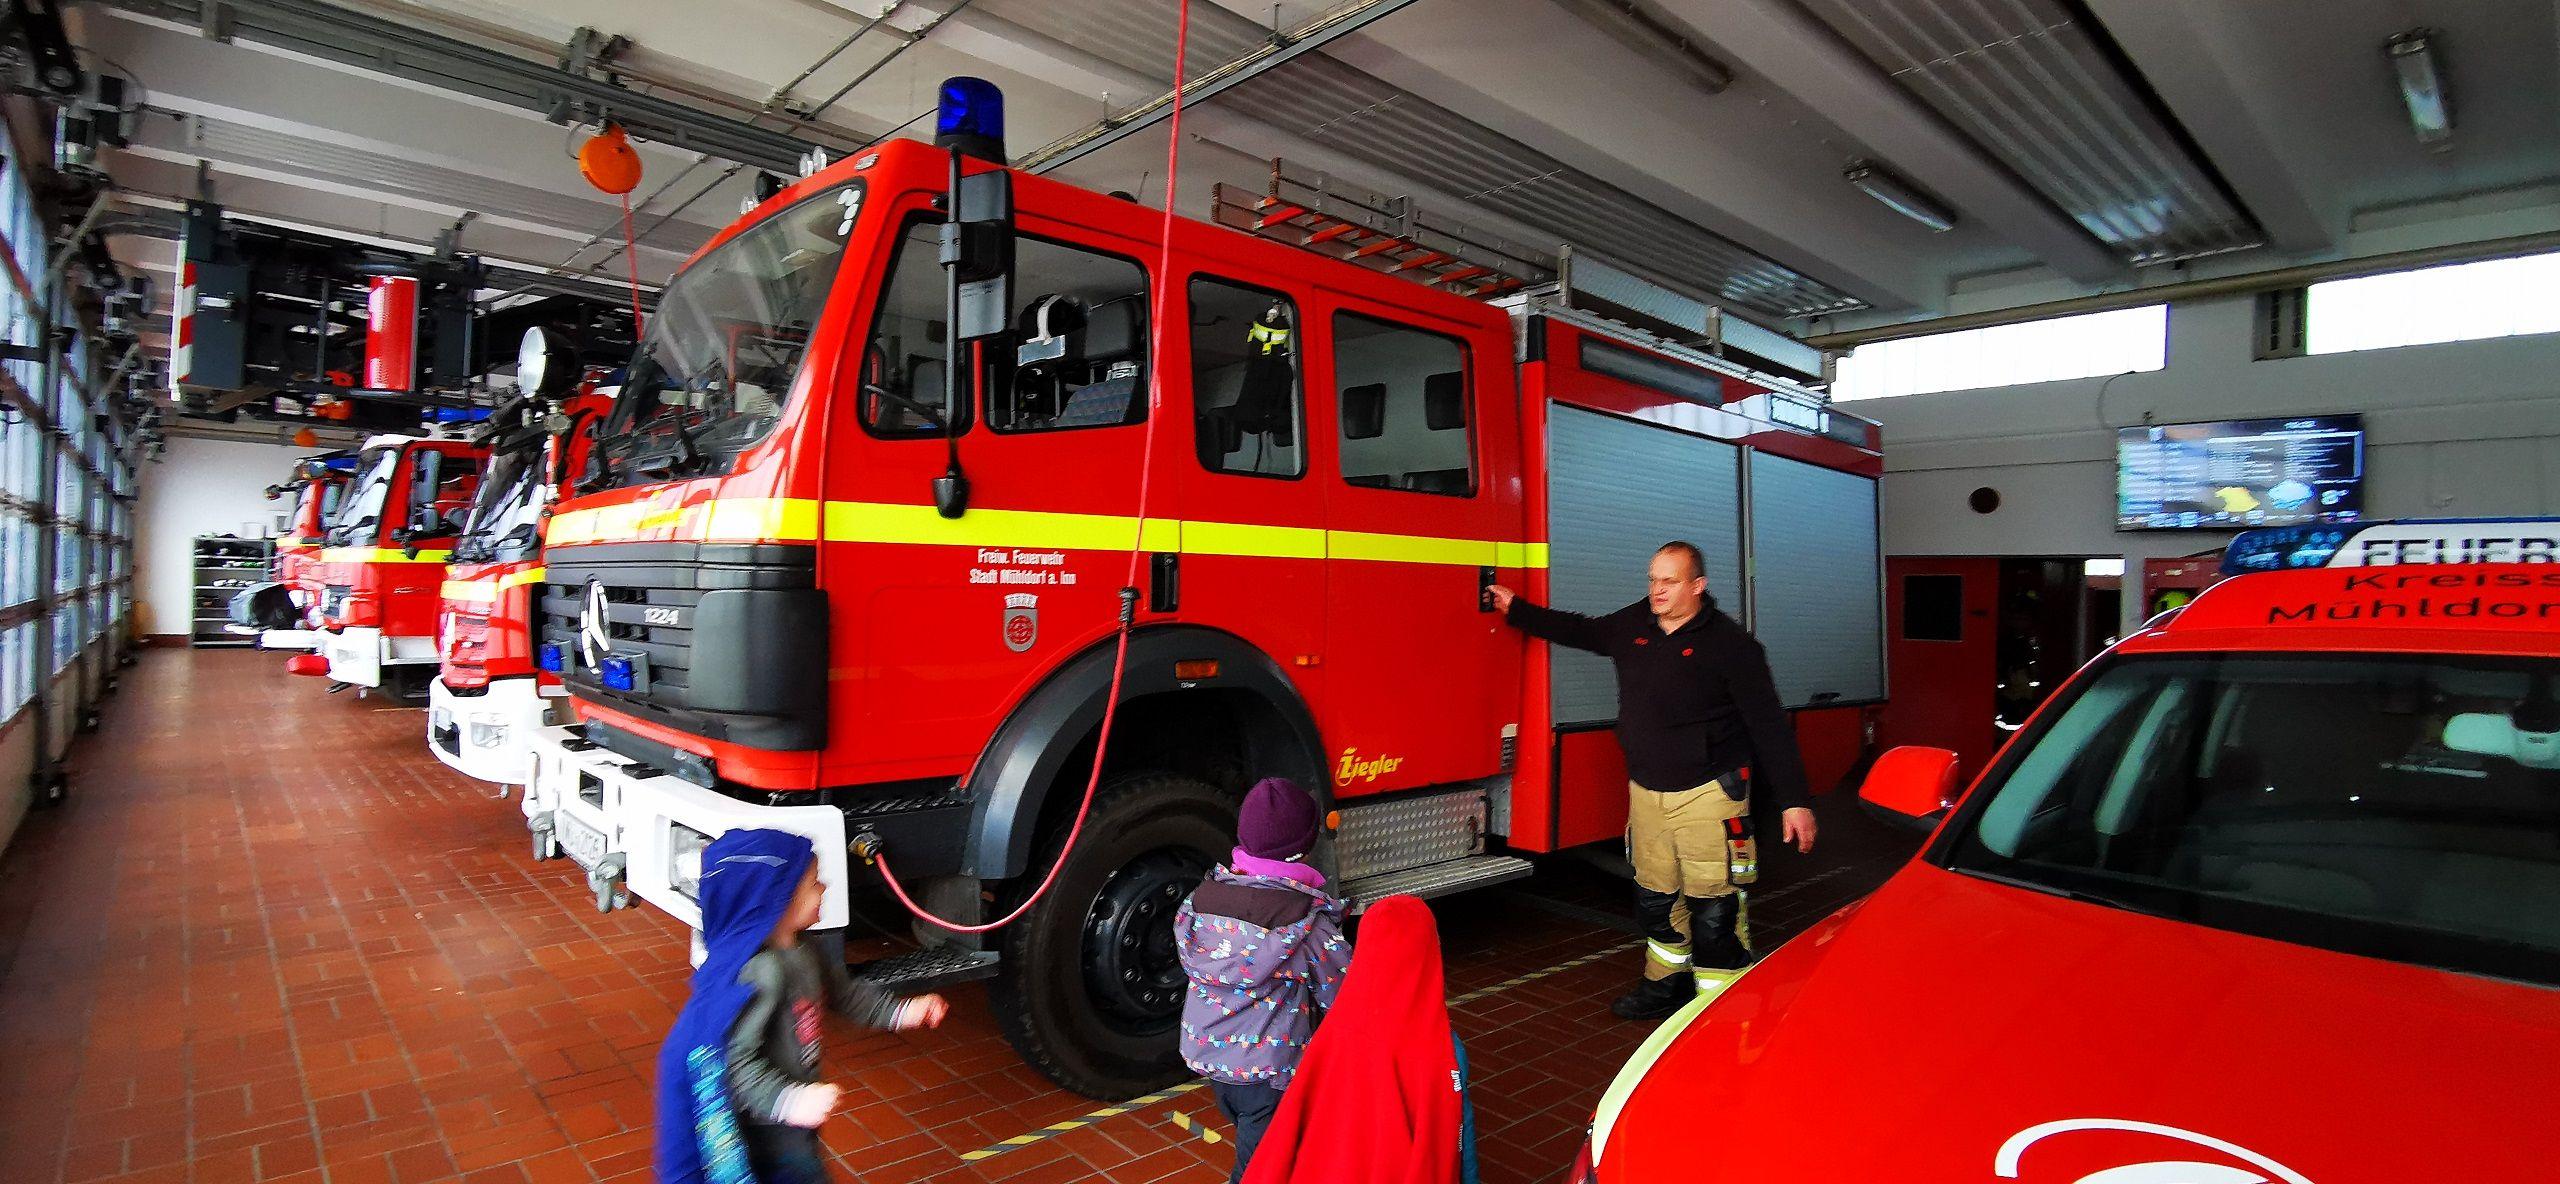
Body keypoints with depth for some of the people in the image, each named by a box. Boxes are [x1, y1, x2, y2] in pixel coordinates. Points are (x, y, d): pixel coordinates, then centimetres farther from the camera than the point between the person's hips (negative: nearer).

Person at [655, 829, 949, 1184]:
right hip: (766, 1124, -9)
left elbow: (843, 990, 10)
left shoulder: (800, 948, -1)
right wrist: (789, 1100, -41)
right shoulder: (758, 973, -32)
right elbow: (737, 1058, -33)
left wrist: (902, 1012, 6)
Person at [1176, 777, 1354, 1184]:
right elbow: (1340, 995, -14)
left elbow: (1189, 961, 5)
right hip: (1270, 1069, -6)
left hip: (1207, 1051, 6)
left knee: (1251, 1146, 28)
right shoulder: (1305, 918, -23)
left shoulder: (1202, 896, -8)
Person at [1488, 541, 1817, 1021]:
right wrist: (1516, 609, 24)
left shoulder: (1730, 643, -12)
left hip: (1706, 795, -6)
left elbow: (1769, 725, -13)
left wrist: (1794, 800, -17)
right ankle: (1666, 984, 36)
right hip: (1646, 792, 6)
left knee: (1713, 909, -2)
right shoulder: (1632, 626, 5)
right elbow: (1578, 630, 22)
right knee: (1656, 899, 18)